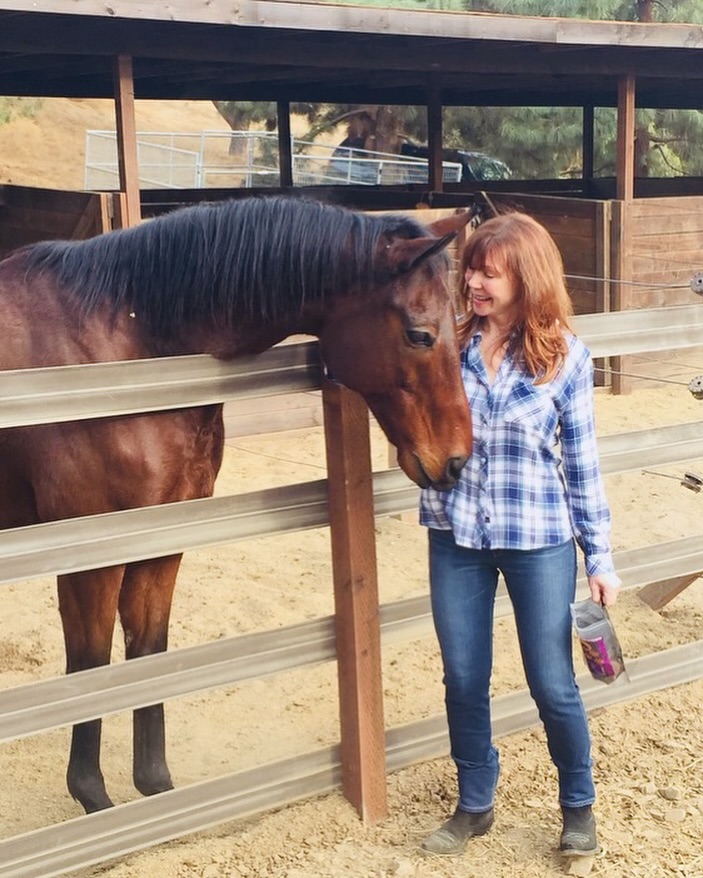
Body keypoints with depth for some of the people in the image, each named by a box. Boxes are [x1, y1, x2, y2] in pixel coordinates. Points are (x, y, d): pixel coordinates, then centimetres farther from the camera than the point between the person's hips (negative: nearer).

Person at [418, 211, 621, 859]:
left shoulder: (565, 355, -7)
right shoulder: (447, 341, -3)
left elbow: (582, 461, -2)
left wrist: (600, 557, -1)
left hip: (538, 539, -2)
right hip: (456, 537, 2)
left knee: (553, 685, 7)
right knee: (464, 680, 12)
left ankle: (579, 806, 33)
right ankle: (475, 804, 35)